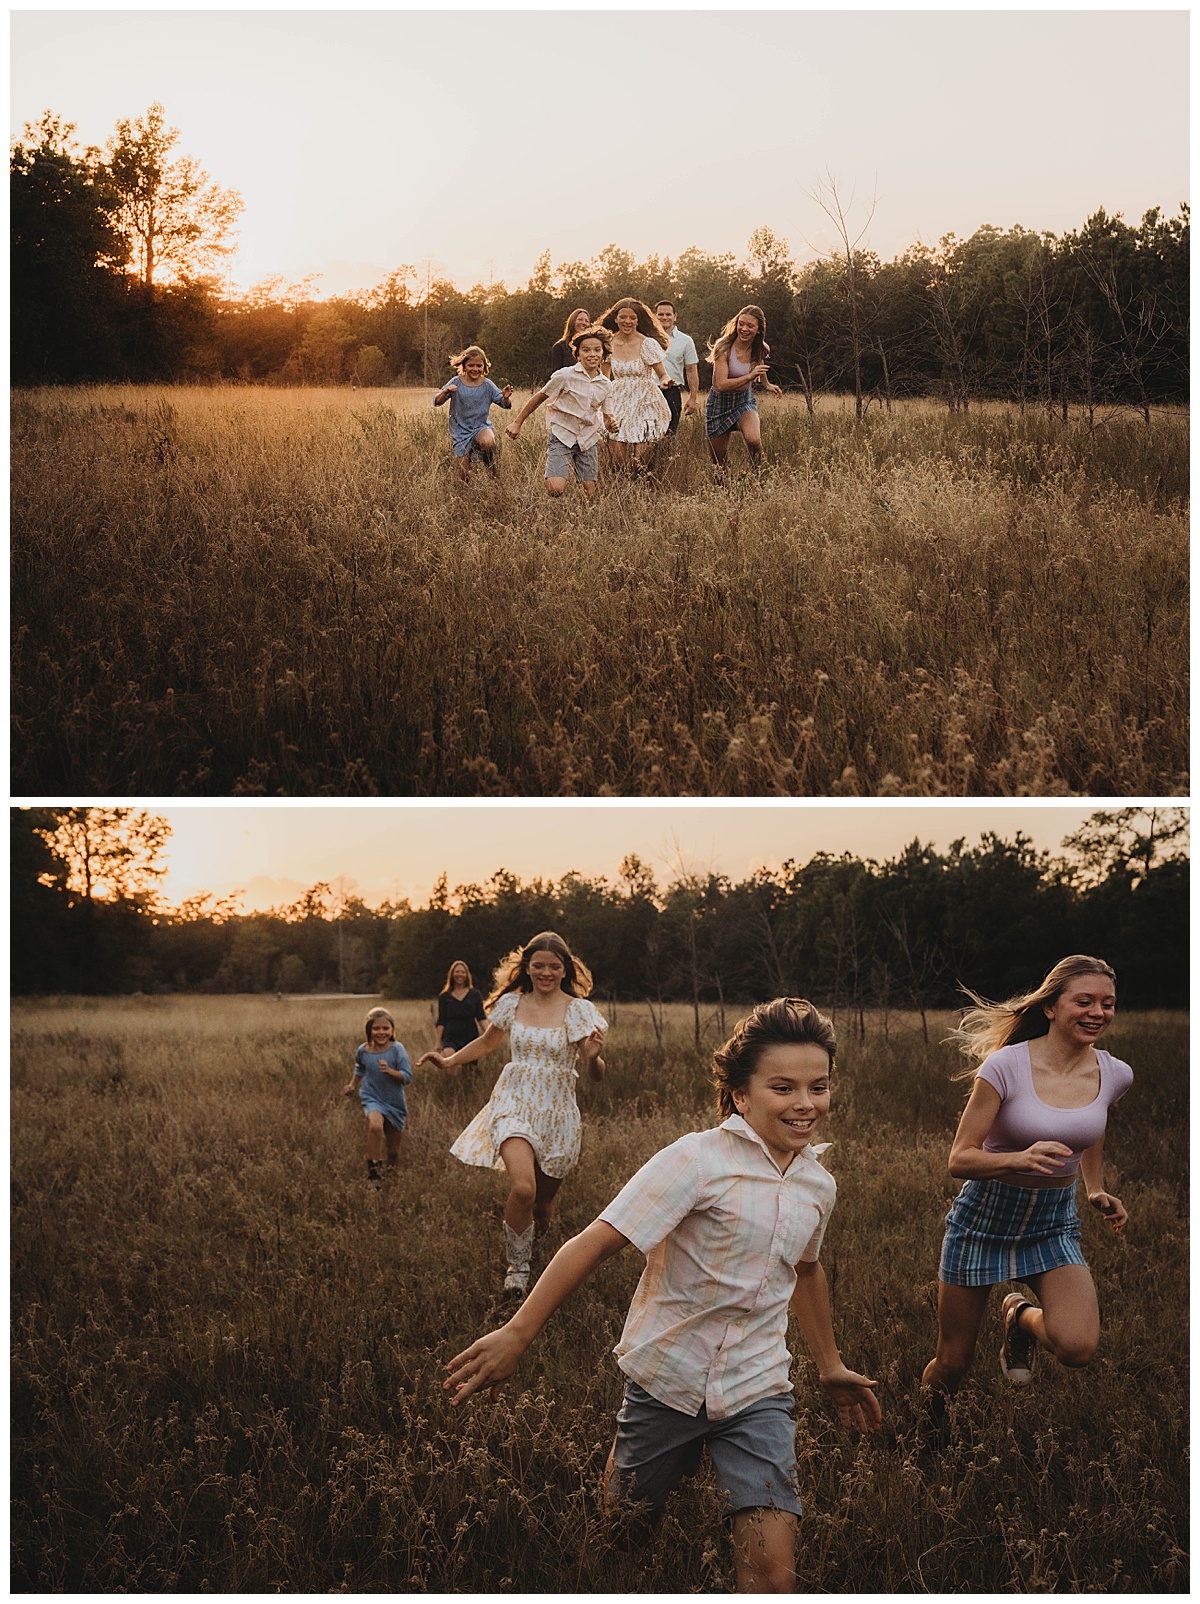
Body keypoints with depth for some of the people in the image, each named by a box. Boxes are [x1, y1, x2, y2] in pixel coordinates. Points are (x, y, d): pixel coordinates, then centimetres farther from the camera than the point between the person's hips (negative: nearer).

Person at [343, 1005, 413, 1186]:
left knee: (393, 1149, 10)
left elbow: (407, 1076, -16)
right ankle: (374, 1170, -24)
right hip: (372, 1099, 0)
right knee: (375, 1125, -34)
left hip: (395, 1103, 0)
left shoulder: (396, 1049, -11)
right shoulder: (363, 1051, -2)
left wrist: (390, 1071, -31)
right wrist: (352, 1086, 17)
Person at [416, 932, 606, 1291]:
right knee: (523, 1188, -24)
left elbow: (596, 1075, -8)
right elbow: (486, 1043, 22)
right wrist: (449, 1061, 9)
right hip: (514, 1104, 0)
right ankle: (517, 1268, -5)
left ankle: (531, 1246, 42)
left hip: (557, 1113, 0)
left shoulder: (578, 1011, -5)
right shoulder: (512, 1004, 3)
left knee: (541, 1205, 9)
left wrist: (594, 1057, -30)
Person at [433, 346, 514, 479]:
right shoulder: (456, 383, -4)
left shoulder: (487, 385, -2)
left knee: (488, 443, -38)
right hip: (461, 431, 0)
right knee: (464, 476, -4)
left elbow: (505, 404, 2)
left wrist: (506, 397, -23)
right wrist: (445, 392, -25)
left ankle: (491, 471, -12)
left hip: (481, 427, 0)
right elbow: (437, 402, -4)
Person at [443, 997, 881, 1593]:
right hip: (666, 1381, -3)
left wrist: (831, 1366, 34)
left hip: (756, 1393, 3)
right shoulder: (698, 1160, -18)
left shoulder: (817, 1185, 3)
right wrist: (517, 1333, -27)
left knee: (774, 1573, -13)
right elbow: (597, 1242, -22)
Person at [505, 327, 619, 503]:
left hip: (588, 440, 4)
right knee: (556, 489, -21)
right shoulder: (565, 376, -10)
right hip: (561, 436, -4)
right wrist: (517, 423, 2)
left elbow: (606, 416, 11)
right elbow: (538, 398, 0)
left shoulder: (606, 385, 3)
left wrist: (610, 424, -14)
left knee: (590, 494, 2)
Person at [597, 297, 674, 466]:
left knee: (640, 458, -9)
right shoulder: (610, 344, 3)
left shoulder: (648, 344, -8)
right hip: (618, 402, 3)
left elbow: (663, 374, -5)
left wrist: (665, 381, -27)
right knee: (617, 454, -5)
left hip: (644, 402, -3)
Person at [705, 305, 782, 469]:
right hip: (720, 403, -2)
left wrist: (767, 385, 33)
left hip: (745, 401, 2)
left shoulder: (760, 350, -5)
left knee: (753, 440, -31)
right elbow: (721, 385, -29)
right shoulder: (724, 348, -20)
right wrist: (750, 376, -37)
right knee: (718, 463, 6)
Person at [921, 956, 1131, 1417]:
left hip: (1054, 1223, 3)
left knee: (1077, 1347, -23)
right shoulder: (1006, 1067, -19)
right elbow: (959, 1159, -18)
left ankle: (1022, 1316, 13)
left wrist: (1095, 1190, 16)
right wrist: (1022, 1158, -35)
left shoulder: (1115, 1075, -5)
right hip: (985, 1218, -3)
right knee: (952, 1364, 5)